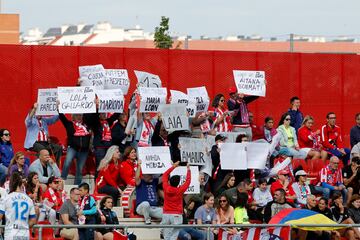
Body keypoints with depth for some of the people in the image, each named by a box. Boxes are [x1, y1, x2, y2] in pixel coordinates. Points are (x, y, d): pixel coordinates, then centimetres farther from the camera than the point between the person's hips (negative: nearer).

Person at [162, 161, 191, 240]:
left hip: (166, 214, 3)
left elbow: (165, 175, 14)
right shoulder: (180, 190, -9)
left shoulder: (166, 188, -1)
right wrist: (188, 169, 16)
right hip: (176, 215, -3)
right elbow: (188, 180, 3)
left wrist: (173, 167, 22)